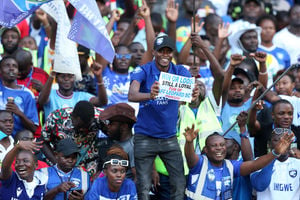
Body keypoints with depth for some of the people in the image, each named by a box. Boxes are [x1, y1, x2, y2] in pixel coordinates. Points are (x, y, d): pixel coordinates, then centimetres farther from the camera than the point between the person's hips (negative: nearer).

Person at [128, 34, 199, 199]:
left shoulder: (180, 71, -1)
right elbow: (131, 95, -26)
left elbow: (190, 86, -20)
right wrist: (149, 95, -48)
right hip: (145, 137, -2)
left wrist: (195, 94, -46)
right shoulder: (143, 71, -9)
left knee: (179, 183, -1)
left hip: (169, 137, 3)